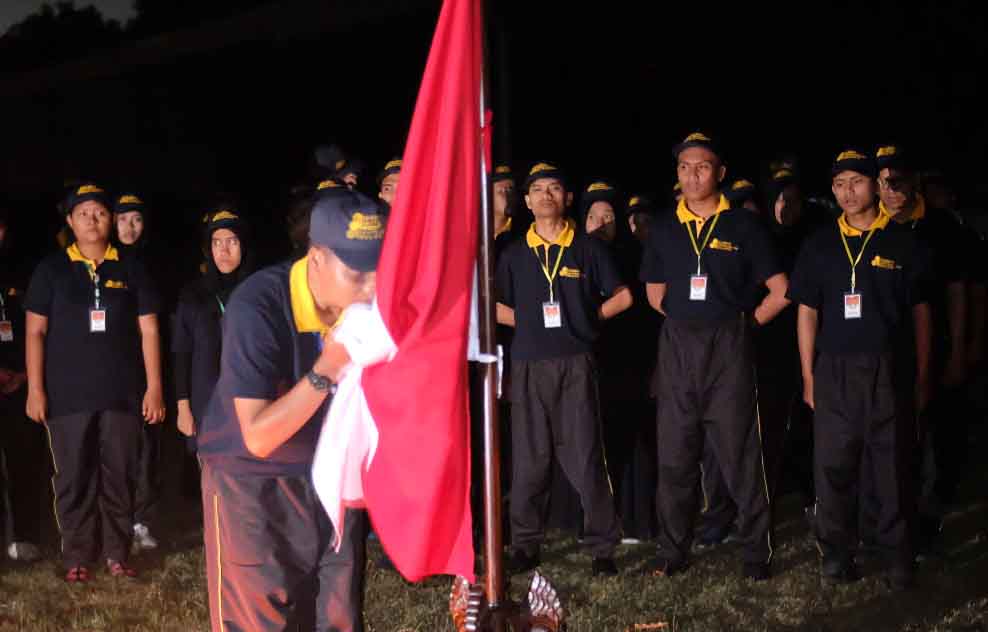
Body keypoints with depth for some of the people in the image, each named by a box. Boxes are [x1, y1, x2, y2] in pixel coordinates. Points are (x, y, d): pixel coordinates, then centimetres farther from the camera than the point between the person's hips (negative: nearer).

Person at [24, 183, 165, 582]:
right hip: (68, 395, -1)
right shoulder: (51, 270, 4)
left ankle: (116, 555, 12)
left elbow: (148, 330, 6)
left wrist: (154, 387, 0)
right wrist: (35, 389, -4)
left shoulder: (129, 269, 7)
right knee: (73, 479, 3)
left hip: (121, 393, 1)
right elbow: (35, 331, 3)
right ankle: (77, 559, 11)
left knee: (119, 478, 3)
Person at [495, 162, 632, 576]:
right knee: (529, 458, 5)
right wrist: (534, 323, 4)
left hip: (576, 363, -2)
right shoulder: (514, 255, 12)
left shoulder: (587, 248, 6)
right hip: (529, 366, 2)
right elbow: (499, 308, 15)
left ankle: (602, 547, 4)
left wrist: (586, 319, 2)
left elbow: (622, 296, 8)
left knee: (585, 456, -3)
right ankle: (525, 545, 14)